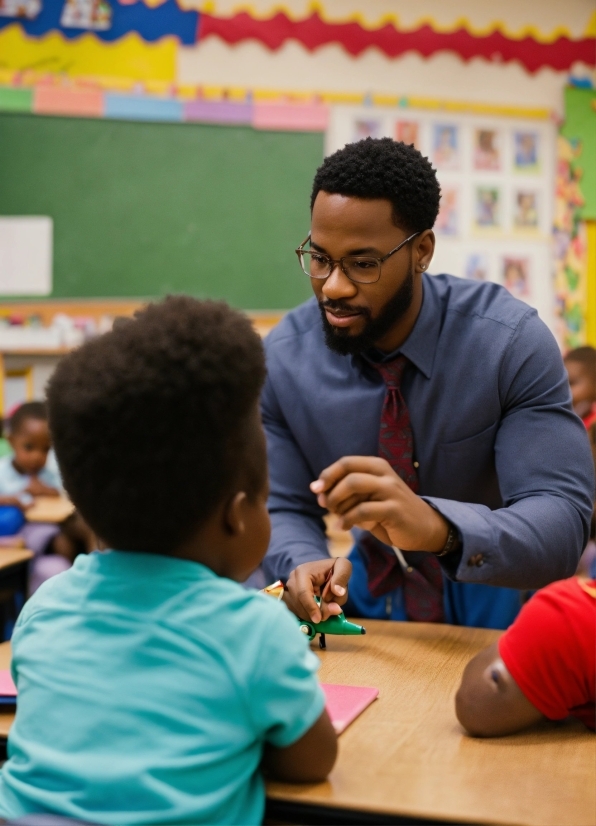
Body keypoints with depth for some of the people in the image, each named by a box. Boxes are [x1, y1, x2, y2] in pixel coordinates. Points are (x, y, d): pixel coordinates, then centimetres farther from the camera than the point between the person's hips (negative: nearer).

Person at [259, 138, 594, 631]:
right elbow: (285, 511, -6)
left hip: (493, 597, -3)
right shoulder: (284, 358, -11)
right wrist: (304, 568, -30)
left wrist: (435, 526, -47)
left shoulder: (512, 342, -20)